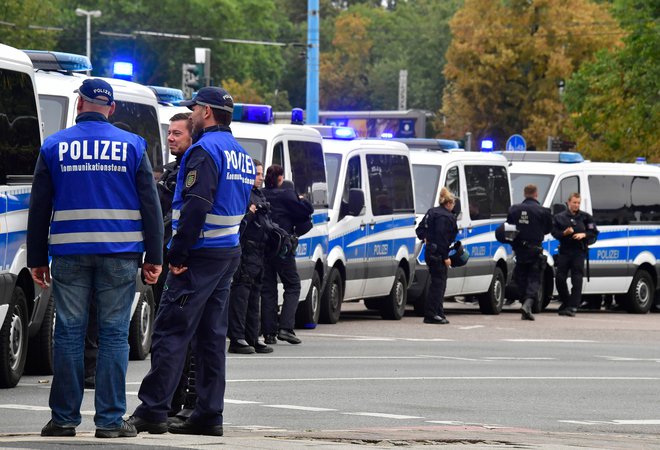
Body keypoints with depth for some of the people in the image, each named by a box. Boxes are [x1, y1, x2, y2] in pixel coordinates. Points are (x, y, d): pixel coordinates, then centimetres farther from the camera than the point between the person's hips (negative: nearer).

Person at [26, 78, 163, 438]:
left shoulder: (54, 147, 4)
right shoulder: (131, 146, 4)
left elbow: (39, 207, 6)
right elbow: (150, 205, 3)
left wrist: (37, 258, 11)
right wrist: (153, 257, 6)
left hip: (70, 254, 1)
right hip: (120, 253, 0)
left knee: (68, 334, 4)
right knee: (114, 334, 1)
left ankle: (64, 418, 4)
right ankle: (110, 419, -2)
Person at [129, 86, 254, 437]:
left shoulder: (205, 150, -13)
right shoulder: (239, 153, 17)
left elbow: (195, 207, -21)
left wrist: (177, 255, -19)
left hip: (201, 253, -9)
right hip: (229, 253, 9)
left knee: (170, 332, -8)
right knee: (211, 336, 10)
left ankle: (153, 411, -11)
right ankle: (209, 414, 9)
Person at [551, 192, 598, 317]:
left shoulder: (585, 217, 7)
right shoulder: (560, 217, 9)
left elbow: (594, 232, 7)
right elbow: (554, 232, 4)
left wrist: (584, 235, -11)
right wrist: (564, 233, -14)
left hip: (579, 252, -2)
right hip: (564, 251, 2)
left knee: (577, 280, -8)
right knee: (560, 278, -2)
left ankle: (573, 307, -9)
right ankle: (565, 302, 18)